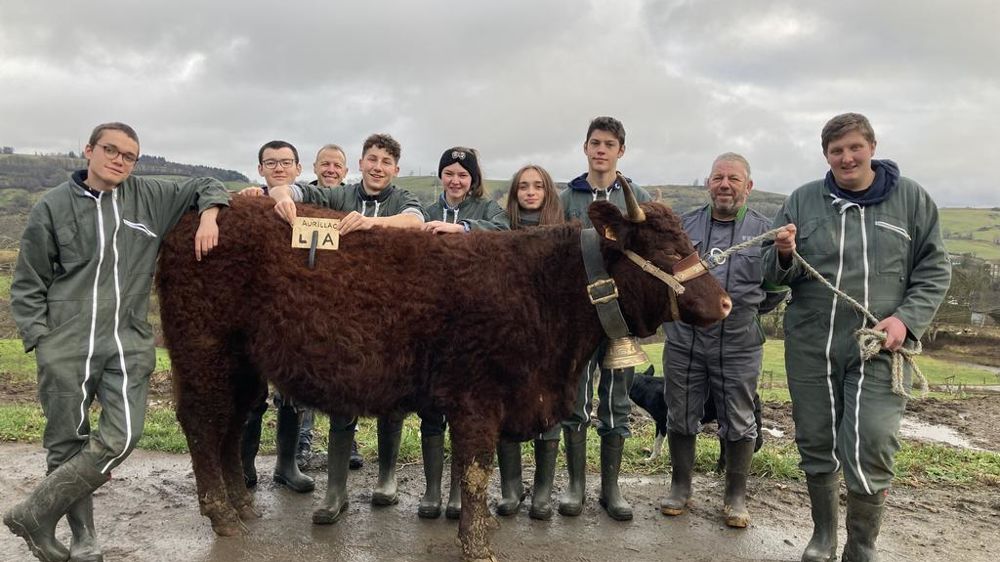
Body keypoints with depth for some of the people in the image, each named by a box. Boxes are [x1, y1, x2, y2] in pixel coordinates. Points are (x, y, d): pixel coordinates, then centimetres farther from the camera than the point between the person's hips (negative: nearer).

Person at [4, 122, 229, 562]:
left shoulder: (149, 197, 7)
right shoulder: (53, 206, 4)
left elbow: (205, 187, 22)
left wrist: (208, 217, 1)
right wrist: (39, 339, -3)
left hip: (129, 343, 1)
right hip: (65, 345, -1)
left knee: (121, 437, -10)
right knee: (67, 443, 6)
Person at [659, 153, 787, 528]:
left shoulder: (764, 231, 1)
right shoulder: (684, 224, 5)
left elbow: (778, 288, 7)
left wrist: (745, 311, 4)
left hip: (739, 347, -1)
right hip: (683, 342, 1)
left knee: (738, 424, 8)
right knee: (681, 418, 11)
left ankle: (736, 496, 24)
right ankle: (680, 487, 28)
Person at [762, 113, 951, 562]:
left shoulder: (911, 198, 2)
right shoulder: (803, 200, 3)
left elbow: (934, 269, 5)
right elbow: (776, 275, 6)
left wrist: (907, 318, -10)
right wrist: (784, 255, -17)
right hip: (810, 346, 2)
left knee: (871, 448, -8)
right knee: (816, 444, 11)